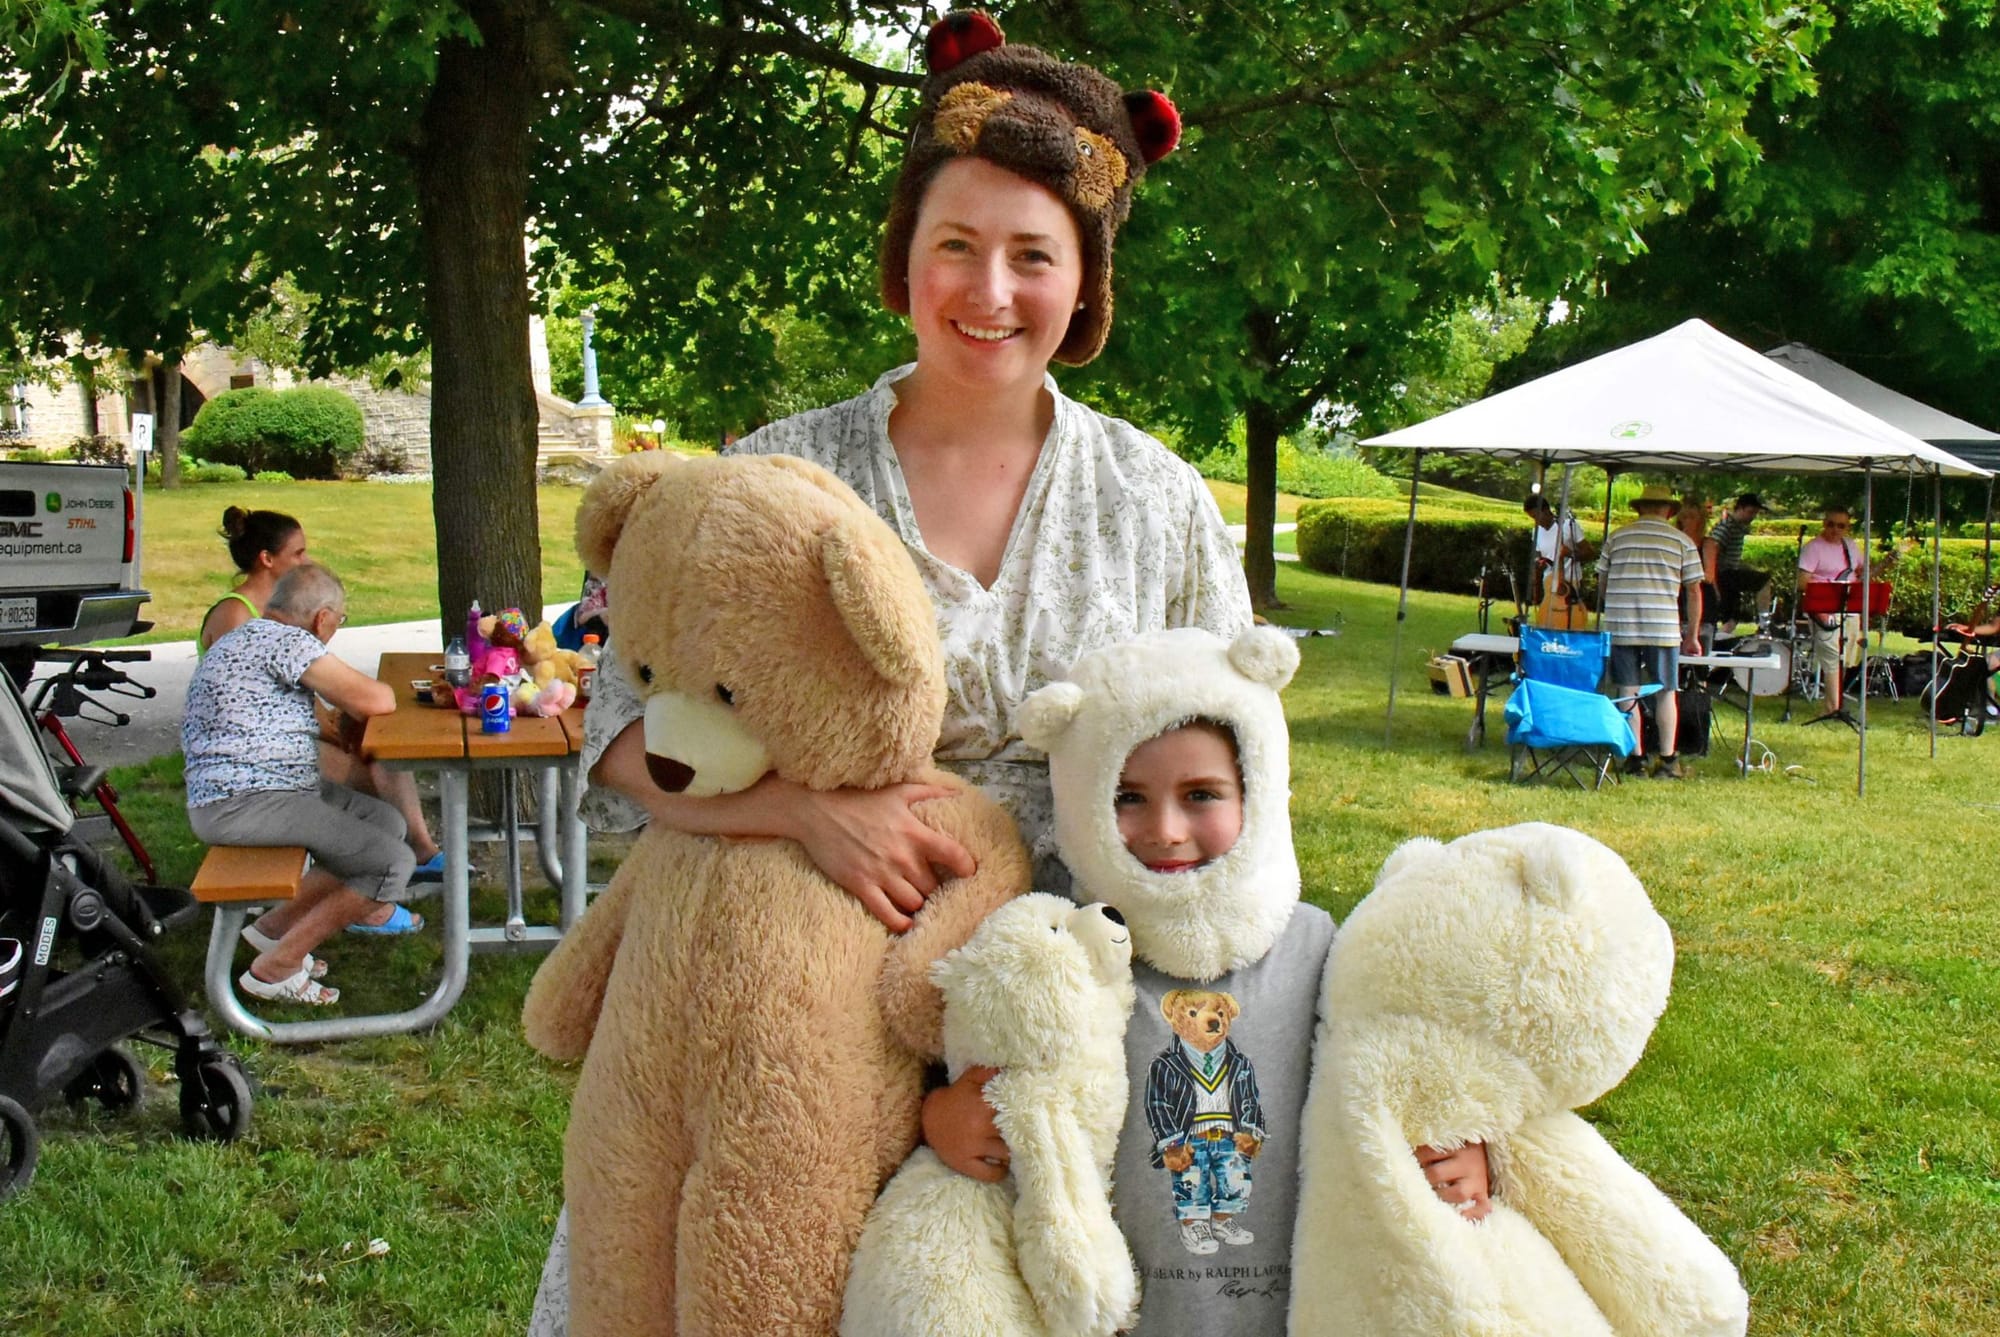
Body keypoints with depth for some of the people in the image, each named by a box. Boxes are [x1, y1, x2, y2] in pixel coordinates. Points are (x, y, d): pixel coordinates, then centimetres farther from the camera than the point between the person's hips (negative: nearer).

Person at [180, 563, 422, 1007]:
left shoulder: (247, 638, 21)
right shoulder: (287, 641, -13)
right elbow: (377, 701, -17)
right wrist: (355, 692, 6)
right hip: (242, 803, -11)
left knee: (386, 822, 14)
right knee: (393, 862, -15)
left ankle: (277, 925, 16)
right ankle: (276, 968, -7)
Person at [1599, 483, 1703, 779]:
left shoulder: (1616, 537, 8)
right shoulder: (1682, 541, 4)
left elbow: (1603, 583, 14)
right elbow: (1693, 591, 4)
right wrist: (1693, 636, 10)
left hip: (1620, 627, 1)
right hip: (1663, 629, -1)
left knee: (1628, 693, 4)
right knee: (1666, 693, 7)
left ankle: (1635, 757, 4)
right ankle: (1667, 759, 8)